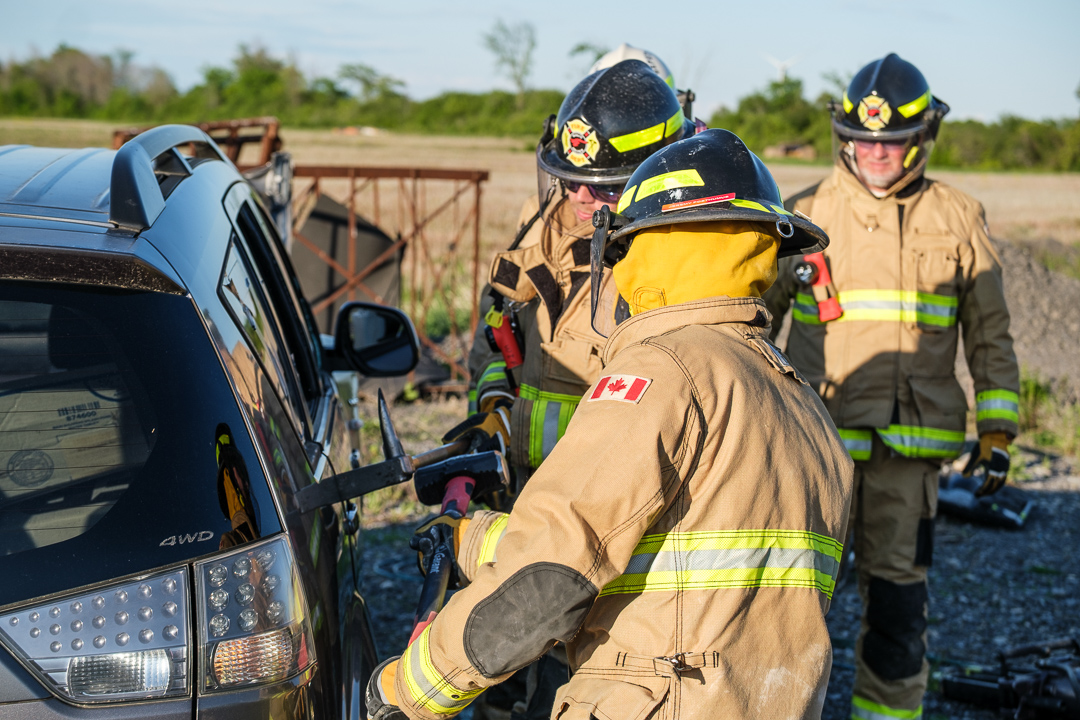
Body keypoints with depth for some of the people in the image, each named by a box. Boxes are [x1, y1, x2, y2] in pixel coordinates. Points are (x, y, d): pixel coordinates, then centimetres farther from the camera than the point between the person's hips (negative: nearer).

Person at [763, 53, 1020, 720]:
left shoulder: (958, 220, 7)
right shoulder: (806, 214, 5)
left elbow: (990, 335, 13)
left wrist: (997, 428, 8)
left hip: (911, 442, 0)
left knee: (899, 598, 5)